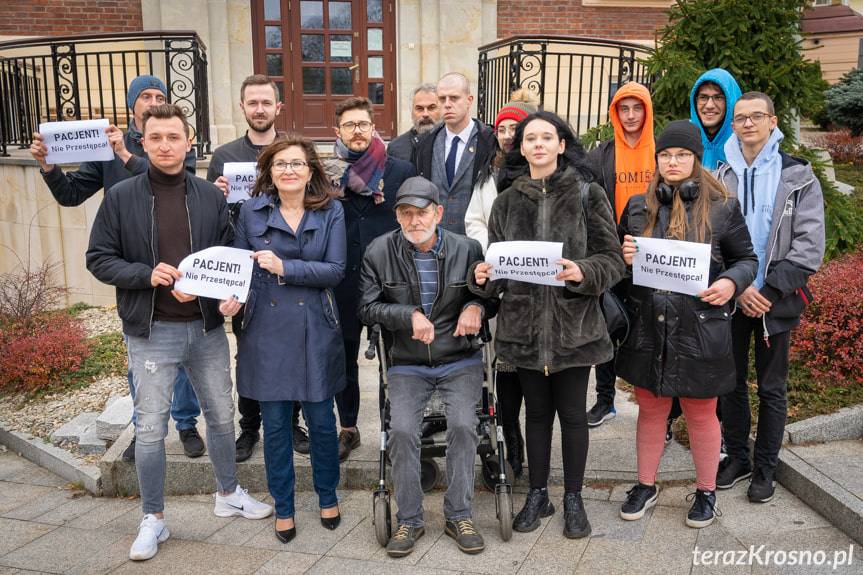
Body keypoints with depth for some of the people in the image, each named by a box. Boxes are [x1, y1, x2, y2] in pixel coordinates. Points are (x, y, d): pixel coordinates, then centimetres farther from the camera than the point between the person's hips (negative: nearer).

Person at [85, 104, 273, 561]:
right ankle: (153, 519, 23)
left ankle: (228, 494, 36)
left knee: (221, 415, 15)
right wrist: (146, 274, -19)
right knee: (151, 427, 5)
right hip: (151, 332, -2)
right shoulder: (121, 197, -4)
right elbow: (99, 259, -2)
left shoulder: (211, 196, 2)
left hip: (206, 327, 3)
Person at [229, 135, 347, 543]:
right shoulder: (251, 210, 1)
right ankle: (283, 506, 27)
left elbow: (335, 270, -8)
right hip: (266, 329, 0)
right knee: (275, 424, 8)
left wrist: (284, 267, -18)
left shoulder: (331, 211, -1)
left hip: (315, 330, 0)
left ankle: (328, 496, 32)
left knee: (321, 419, 9)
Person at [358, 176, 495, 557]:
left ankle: (459, 516, 1)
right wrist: (409, 315, -18)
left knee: (463, 425, -21)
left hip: (460, 360, 0)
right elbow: (368, 307, -4)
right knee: (401, 430, -18)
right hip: (407, 364, 0)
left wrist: (476, 307, -15)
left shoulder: (467, 249, -4)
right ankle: (409, 520, 3)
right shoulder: (379, 251, -4)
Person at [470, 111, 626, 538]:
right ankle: (537, 494, 30)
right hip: (524, 322, 3)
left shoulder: (588, 194, -3)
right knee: (537, 411, 15)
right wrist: (482, 278, -13)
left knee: (572, 412, 8)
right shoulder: (508, 199, 5)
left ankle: (573, 498, 27)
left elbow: (612, 259, -5)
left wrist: (583, 273, -24)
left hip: (574, 323, -2)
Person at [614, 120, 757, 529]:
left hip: (700, 331, -2)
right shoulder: (638, 207, 7)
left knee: (700, 414, 12)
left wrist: (731, 282, -16)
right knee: (650, 410, 16)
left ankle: (706, 491, 32)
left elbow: (746, 259, 5)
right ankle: (646, 486, 33)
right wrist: (623, 258, -8)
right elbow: (617, 263, 16)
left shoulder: (722, 207, -2)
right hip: (647, 329, 3)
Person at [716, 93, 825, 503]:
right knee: (732, 383, 12)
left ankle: (765, 468, 23)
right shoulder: (720, 177, 3)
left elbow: (809, 248, -8)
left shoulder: (798, 177, -2)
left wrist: (768, 291, -15)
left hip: (776, 301, -2)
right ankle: (737, 458, 28)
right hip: (730, 298, 2)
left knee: (772, 389, 9)